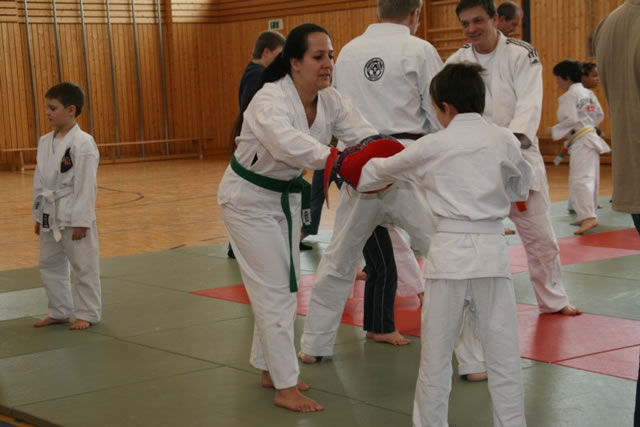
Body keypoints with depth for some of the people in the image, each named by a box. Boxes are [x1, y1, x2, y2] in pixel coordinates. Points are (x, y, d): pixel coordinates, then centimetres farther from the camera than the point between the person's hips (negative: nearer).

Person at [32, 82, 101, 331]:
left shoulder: (83, 143, -16)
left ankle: (87, 313, 14)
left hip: (74, 215, -8)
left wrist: (81, 221, -18)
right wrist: (38, 214, 14)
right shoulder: (45, 142, 6)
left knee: (84, 266, 2)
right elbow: (39, 180, 13)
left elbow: (86, 185, -17)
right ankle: (59, 312, 28)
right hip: (50, 215, 8)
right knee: (49, 265, 15)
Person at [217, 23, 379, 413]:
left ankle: (270, 368, 33)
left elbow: (364, 133, -23)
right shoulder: (270, 101, -32)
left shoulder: (330, 101, -10)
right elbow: (286, 142, -53)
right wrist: (336, 159, -68)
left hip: (286, 196, 8)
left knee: (285, 286, 16)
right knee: (274, 290, -8)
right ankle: (285, 386, 1)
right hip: (249, 198, -8)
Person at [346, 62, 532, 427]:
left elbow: (382, 170, 15)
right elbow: (522, 187, 19)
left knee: (436, 354, 10)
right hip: (492, 250, 1)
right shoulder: (505, 140, 2)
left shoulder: (433, 146, -1)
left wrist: (355, 176, 34)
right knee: (504, 352, 6)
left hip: (450, 251, -1)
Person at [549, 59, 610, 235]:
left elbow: (571, 119, -20)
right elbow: (599, 115, 18)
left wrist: (555, 131, -9)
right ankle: (587, 215, 23)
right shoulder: (588, 93, 15)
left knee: (581, 179, -17)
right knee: (590, 179, 15)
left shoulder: (568, 96, -11)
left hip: (581, 141, -10)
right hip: (591, 137, 10)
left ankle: (589, 217, -28)